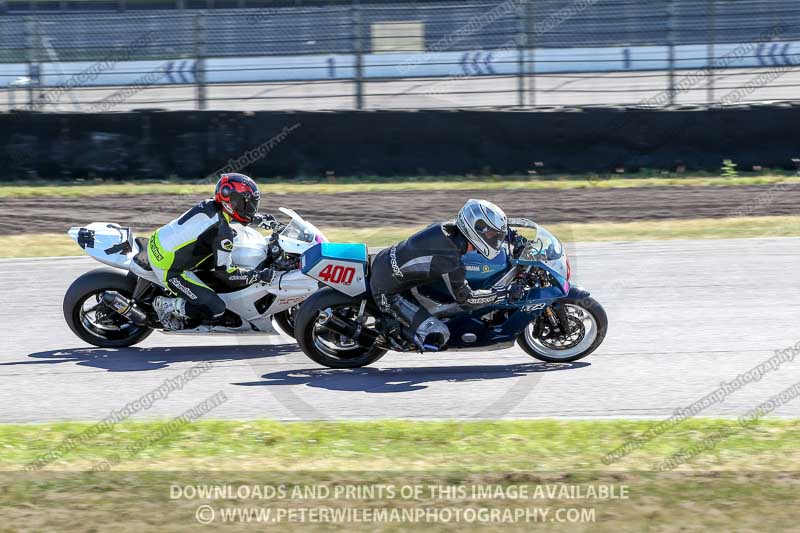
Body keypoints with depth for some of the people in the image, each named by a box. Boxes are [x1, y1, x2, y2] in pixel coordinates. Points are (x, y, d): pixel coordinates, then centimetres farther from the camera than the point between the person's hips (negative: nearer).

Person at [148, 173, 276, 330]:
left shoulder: (210, 205, 2)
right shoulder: (222, 231, -22)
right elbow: (225, 273, -18)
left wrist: (259, 218, 24)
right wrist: (260, 276, -11)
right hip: (169, 270, -9)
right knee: (215, 309, -12)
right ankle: (165, 305, 0)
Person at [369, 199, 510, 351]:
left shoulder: (446, 227, -8)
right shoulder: (452, 265, -29)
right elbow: (464, 298, -13)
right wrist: (501, 294, -8)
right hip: (388, 292, -9)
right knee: (438, 336, -15)